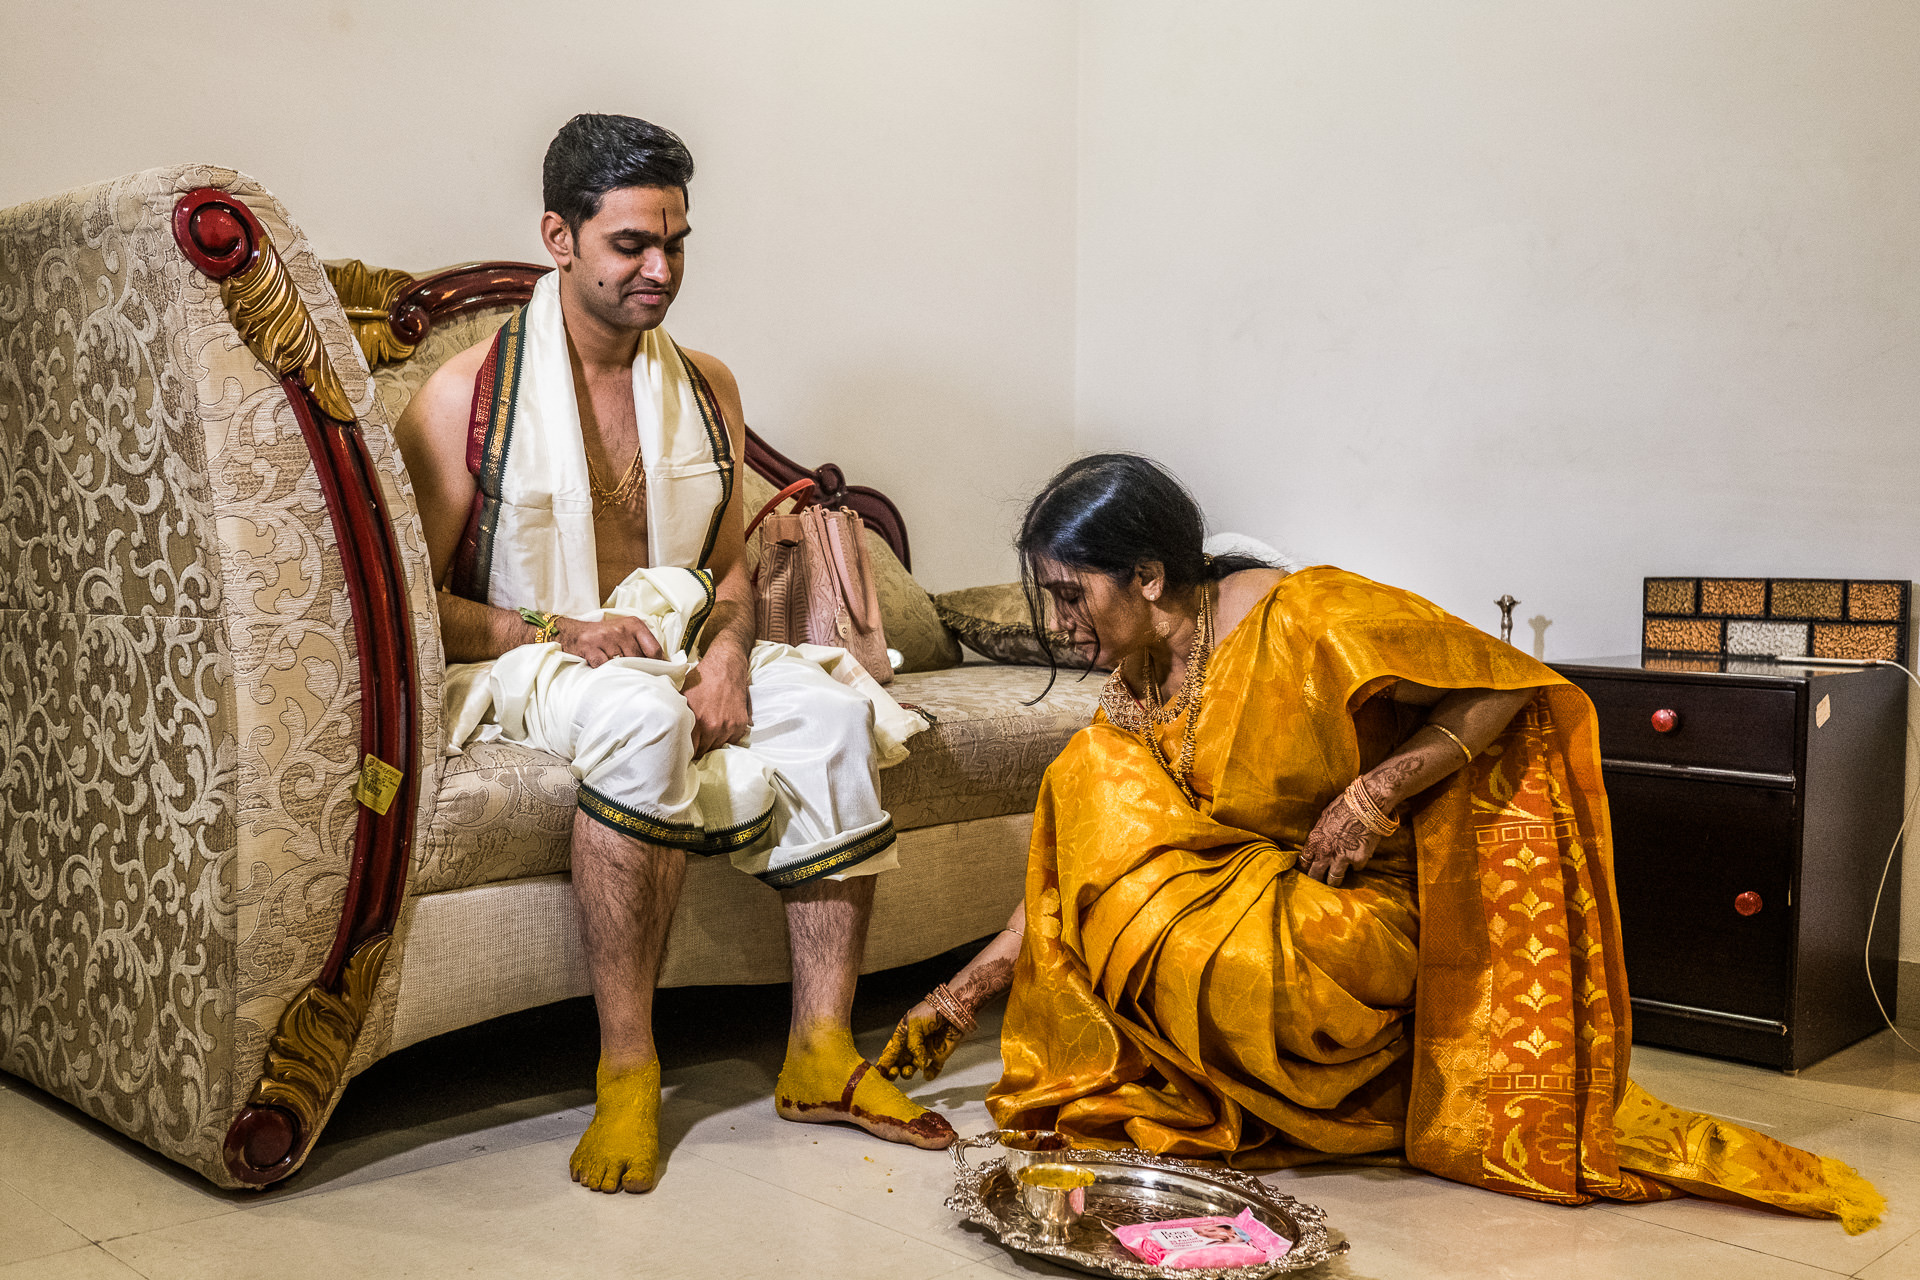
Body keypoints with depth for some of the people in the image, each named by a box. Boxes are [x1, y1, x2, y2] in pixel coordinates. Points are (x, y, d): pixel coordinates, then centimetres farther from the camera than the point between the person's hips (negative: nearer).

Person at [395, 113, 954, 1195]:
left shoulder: (707, 388, 12)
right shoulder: (469, 396, -4)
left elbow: (732, 566, 16)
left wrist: (727, 652, -7)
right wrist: (557, 633, -21)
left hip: (680, 653, 5)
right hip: (524, 664, -5)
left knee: (835, 709, -22)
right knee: (644, 716, -39)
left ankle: (823, 1053, -19)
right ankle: (627, 1068, -30)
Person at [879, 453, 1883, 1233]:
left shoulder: (1304, 621, -21)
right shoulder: (1132, 703, 1)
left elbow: (1505, 686, -17)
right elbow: (1079, 874, 4)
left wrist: (1375, 789, -23)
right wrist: (959, 996, 1)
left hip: (1367, 915, -7)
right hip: (1254, 906, 7)